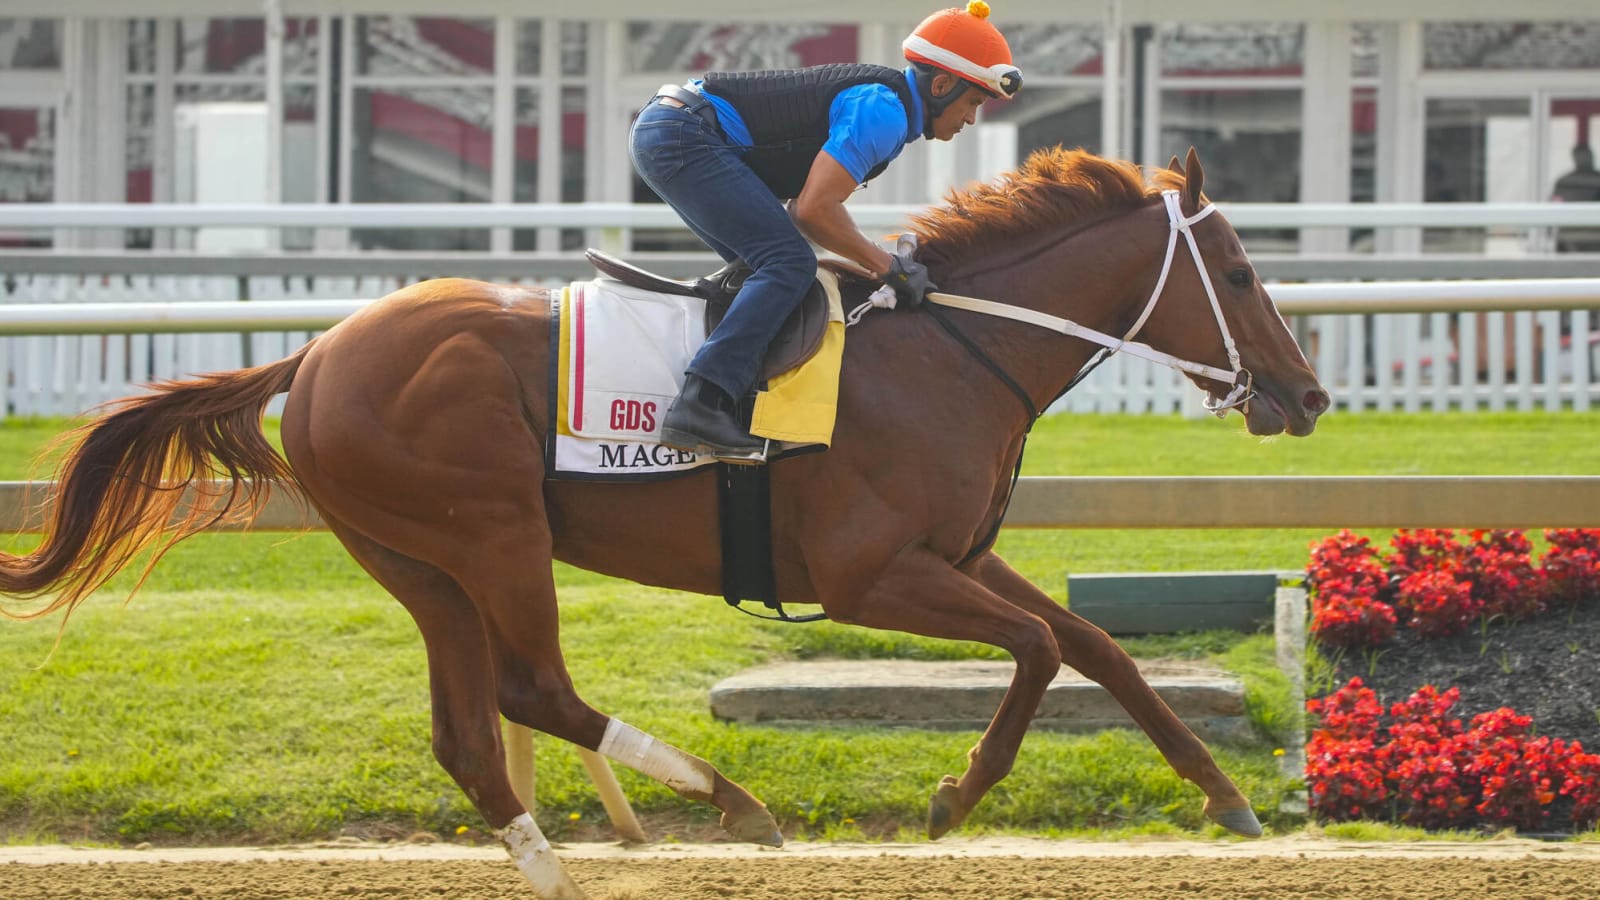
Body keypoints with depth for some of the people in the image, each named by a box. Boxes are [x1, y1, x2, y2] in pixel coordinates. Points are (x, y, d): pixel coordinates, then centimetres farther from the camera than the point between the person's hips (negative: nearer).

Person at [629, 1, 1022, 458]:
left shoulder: (879, 101, 19)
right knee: (789, 264, -18)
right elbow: (814, 210, -20)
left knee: (770, 265, 19)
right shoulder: (883, 111, -13)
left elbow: (803, 210, 21)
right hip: (684, 138, -11)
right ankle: (699, 406, -31)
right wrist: (889, 267, -10)